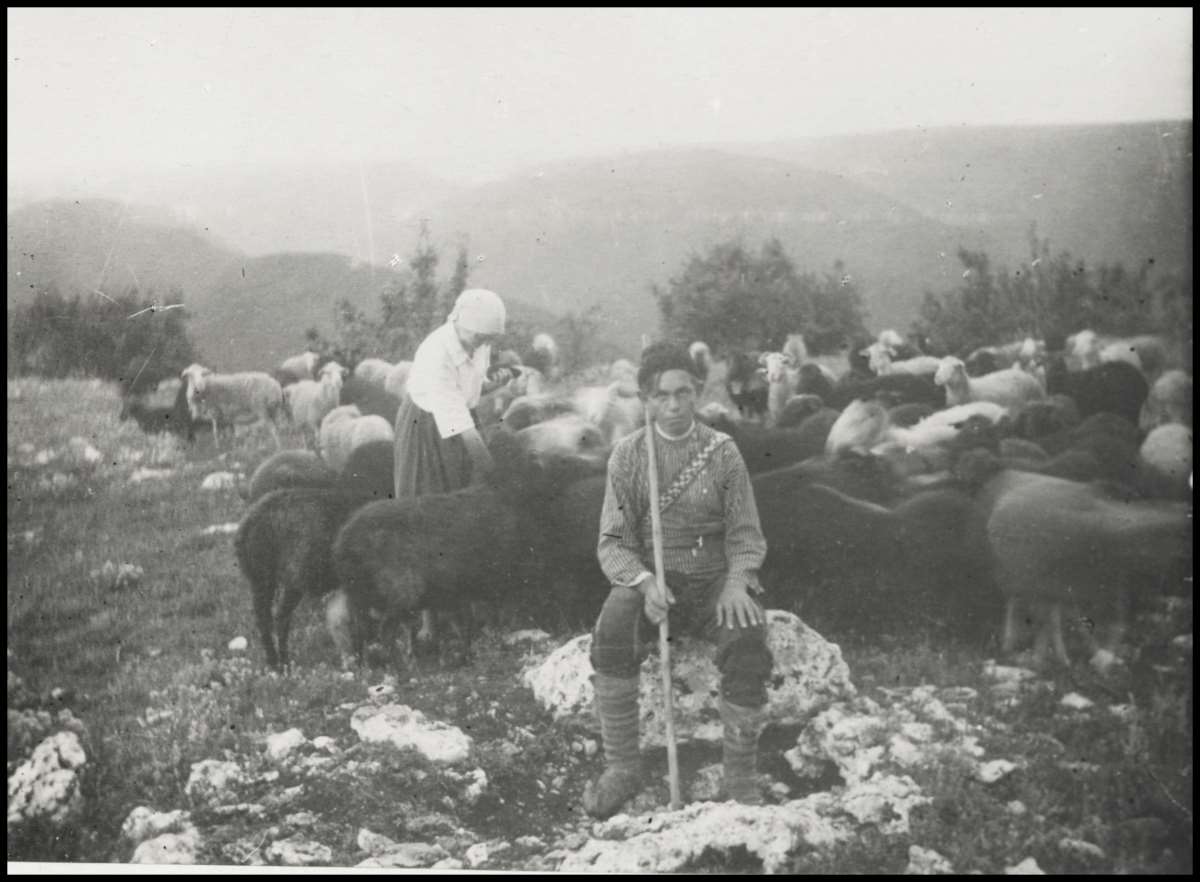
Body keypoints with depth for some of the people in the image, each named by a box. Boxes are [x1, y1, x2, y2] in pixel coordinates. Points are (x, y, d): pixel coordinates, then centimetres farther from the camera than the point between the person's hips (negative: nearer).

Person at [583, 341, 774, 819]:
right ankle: (621, 767, -19)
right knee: (611, 635, -32)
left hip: (714, 577, 0)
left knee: (747, 641, -31)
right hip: (647, 577, 0)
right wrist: (644, 582, -20)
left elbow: (745, 535, 5)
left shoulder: (722, 451, 3)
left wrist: (737, 581, -16)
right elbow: (613, 542, 0)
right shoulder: (627, 454, 2)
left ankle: (740, 775, -16)